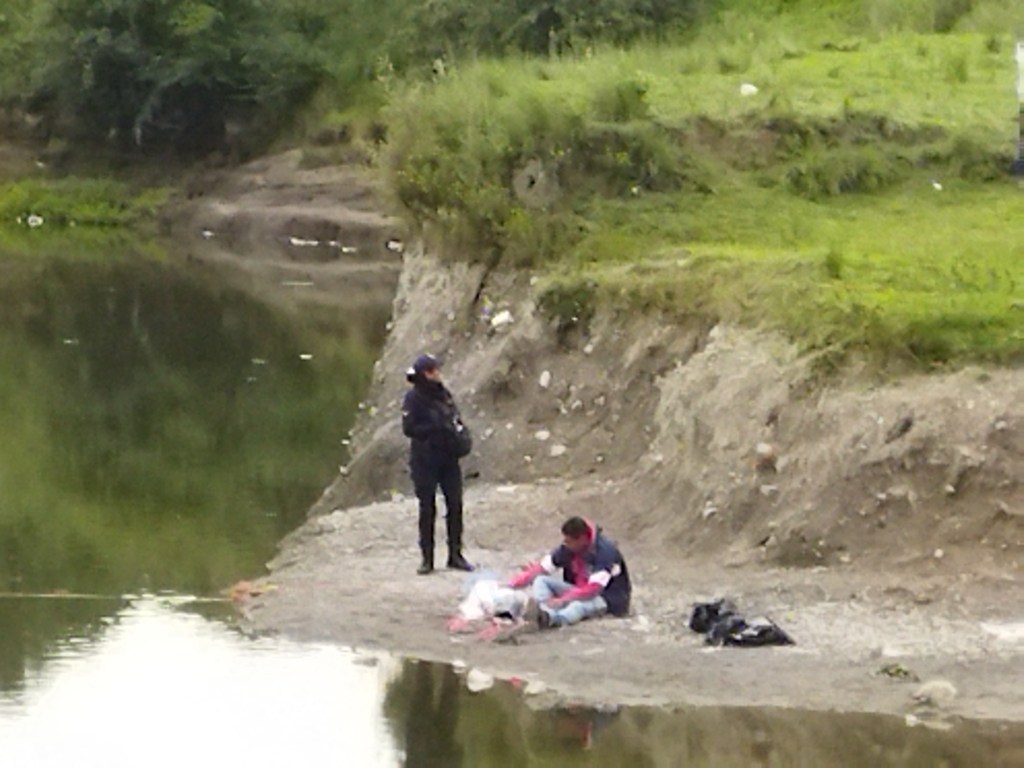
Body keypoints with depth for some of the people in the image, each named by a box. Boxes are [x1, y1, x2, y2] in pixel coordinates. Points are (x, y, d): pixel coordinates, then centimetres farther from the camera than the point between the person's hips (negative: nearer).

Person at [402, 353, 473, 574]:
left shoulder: (443, 393, 7)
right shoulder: (413, 398, -9)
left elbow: (455, 417, 19)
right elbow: (409, 428, -14)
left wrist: (457, 426, -4)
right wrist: (437, 427, -20)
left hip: (448, 458, 5)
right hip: (425, 461, -5)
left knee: (455, 505, 3)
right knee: (427, 509, 2)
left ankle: (455, 554, 13)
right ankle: (427, 558, 9)